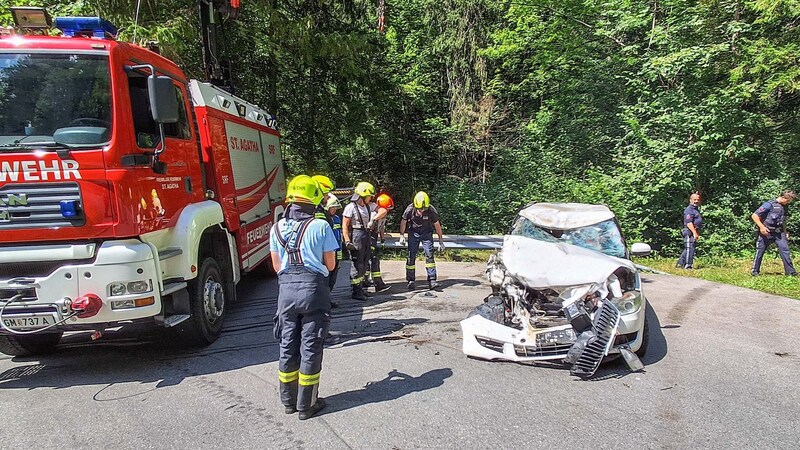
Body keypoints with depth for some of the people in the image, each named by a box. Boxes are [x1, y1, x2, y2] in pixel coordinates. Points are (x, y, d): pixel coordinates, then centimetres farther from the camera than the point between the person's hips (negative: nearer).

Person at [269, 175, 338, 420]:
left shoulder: (277, 227, 7)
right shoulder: (321, 226, -6)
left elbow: (277, 265, 13)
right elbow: (330, 264, 0)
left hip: (286, 288, 4)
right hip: (313, 288, -4)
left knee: (288, 346, 15)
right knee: (310, 347, 6)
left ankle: (288, 401, 27)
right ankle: (306, 405, 15)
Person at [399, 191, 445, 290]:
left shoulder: (431, 211, -21)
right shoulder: (410, 209, -20)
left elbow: (437, 225, -7)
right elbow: (403, 221, -1)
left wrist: (441, 240, -2)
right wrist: (402, 235, -6)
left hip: (426, 234, 0)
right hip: (413, 233, 0)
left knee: (429, 255, -13)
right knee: (411, 256, -4)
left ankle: (432, 280, -12)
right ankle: (410, 281, 7)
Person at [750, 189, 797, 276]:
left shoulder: (785, 207, 10)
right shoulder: (769, 205, -13)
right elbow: (754, 215, -15)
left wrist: (785, 232, 17)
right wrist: (761, 227, -20)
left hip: (779, 233, 6)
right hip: (766, 233, -6)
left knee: (785, 250, -5)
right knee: (760, 252, 3)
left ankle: (790, 271, -2)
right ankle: (755, 271, 14)